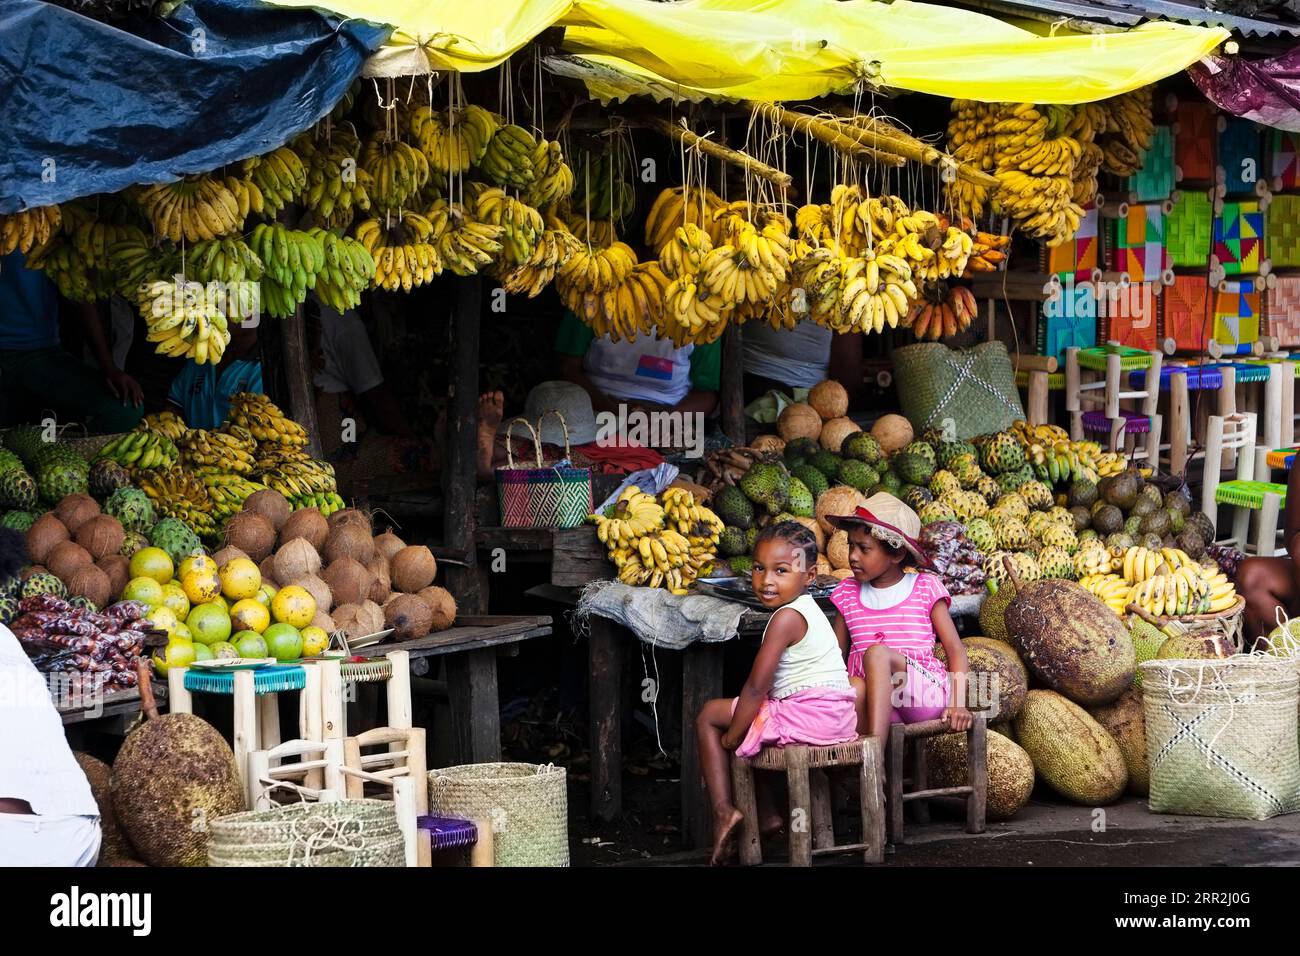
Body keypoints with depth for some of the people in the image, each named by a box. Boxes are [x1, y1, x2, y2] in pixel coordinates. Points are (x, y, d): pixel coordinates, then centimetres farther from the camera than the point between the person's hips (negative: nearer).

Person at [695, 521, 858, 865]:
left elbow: (756, 687, -17)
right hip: (838, 718, 10)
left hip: (807, 717, -10)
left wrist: (733, 734, -7)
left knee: (709, 716, 3)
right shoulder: (808, 610, 15)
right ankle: (764, 814, 30)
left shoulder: (786, 618, -16)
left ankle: (723, 810, -5)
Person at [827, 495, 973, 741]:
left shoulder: (926, 589, 6)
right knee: (853, 686, -33)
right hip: (875, 706, 2)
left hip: (927, 699, -2)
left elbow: (955, 650, 5)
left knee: (877, 652, -31)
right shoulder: (848, 594, 15)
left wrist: (957, 703, -10)